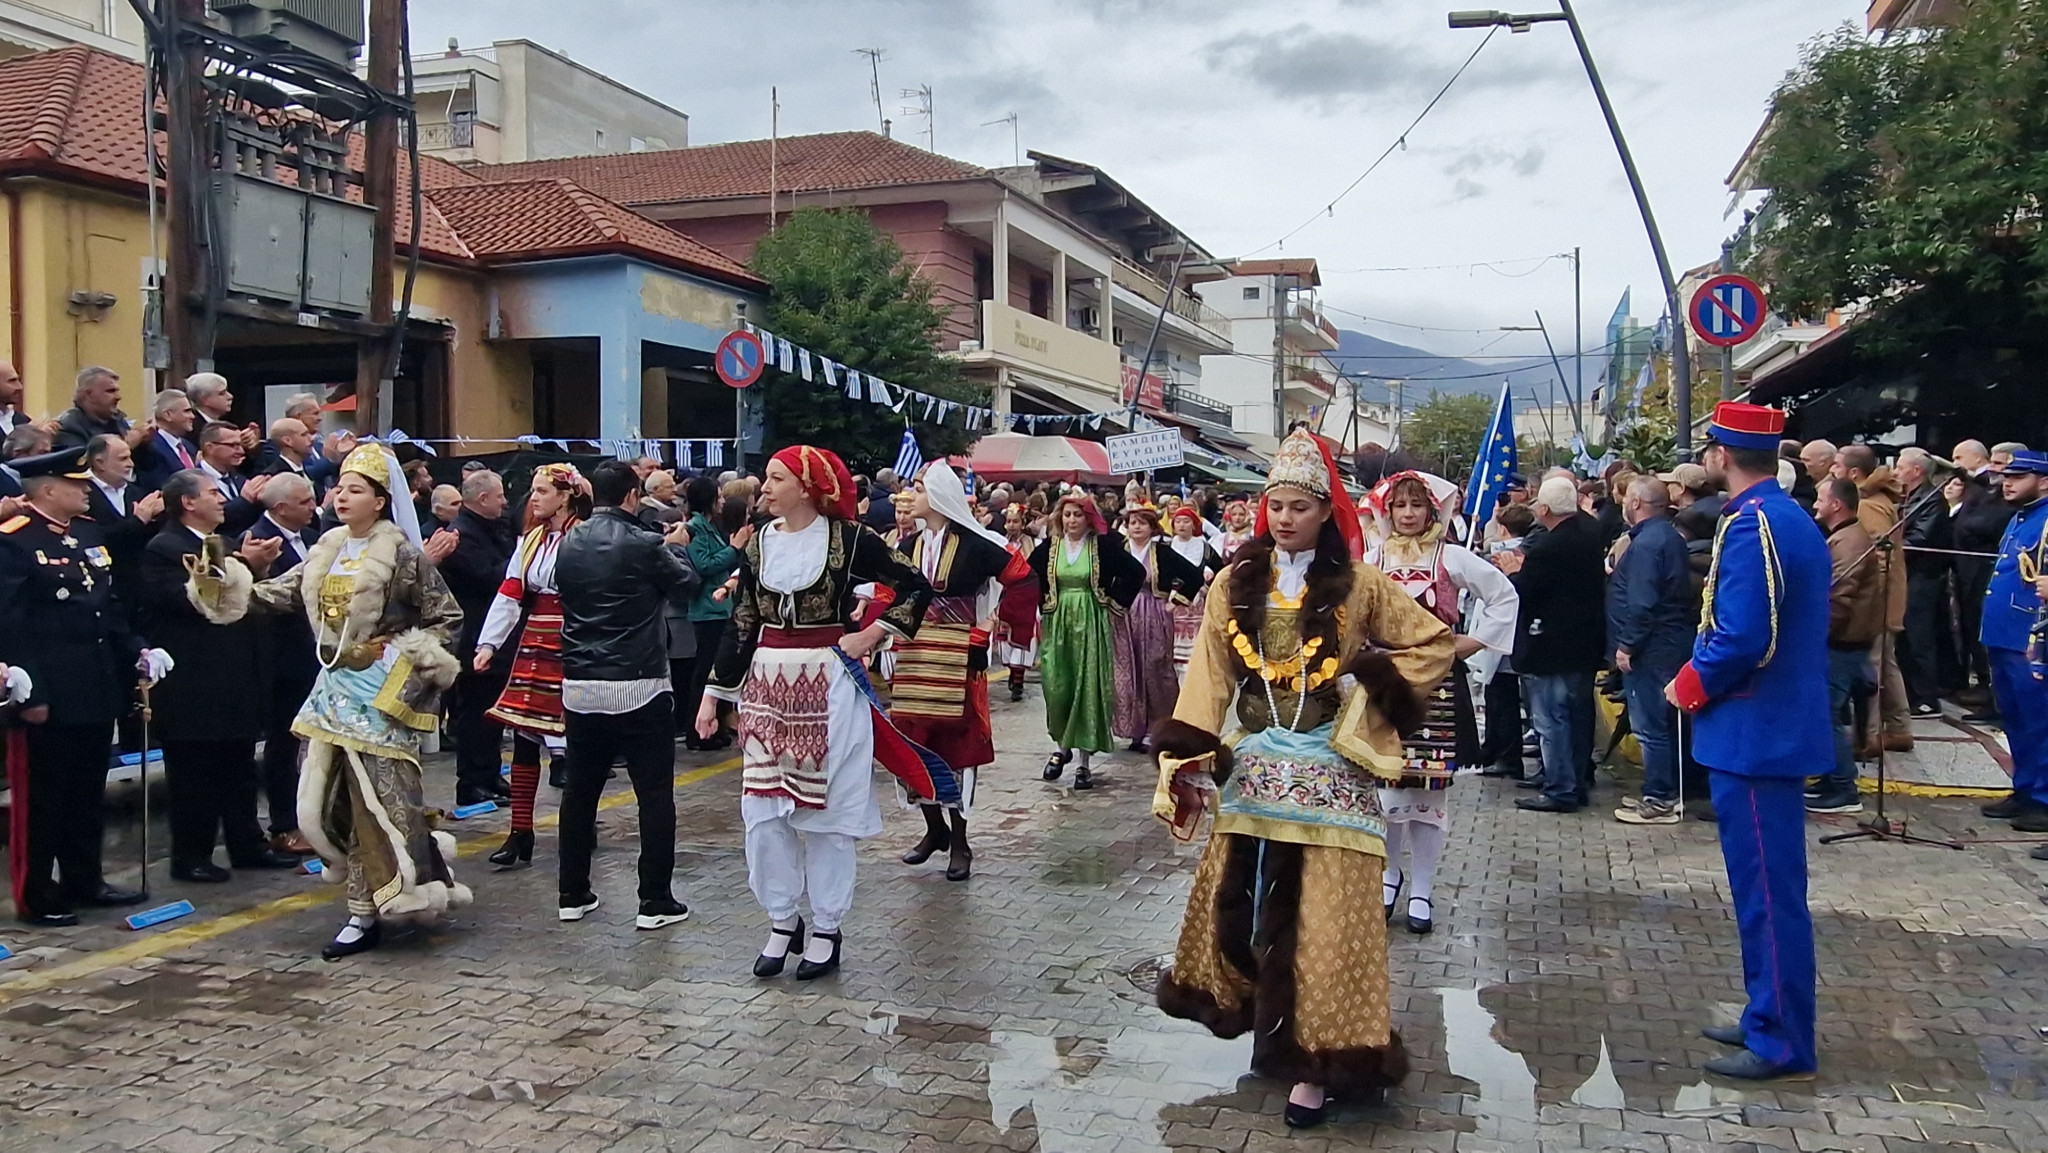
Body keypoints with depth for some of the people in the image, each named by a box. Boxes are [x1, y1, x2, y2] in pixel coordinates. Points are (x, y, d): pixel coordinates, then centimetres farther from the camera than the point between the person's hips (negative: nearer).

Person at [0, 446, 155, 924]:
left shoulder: (88, 531, 13)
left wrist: (135, 650, 7)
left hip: (97, 689, 8)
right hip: (47, 696, -8)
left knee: (88, 792, 17)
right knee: (40, 797, 4)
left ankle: (84, 881, 29)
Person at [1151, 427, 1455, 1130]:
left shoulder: (1359, 586, -1)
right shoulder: (1237, 586, 5)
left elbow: (1436, 643, 5)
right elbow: (1208, 680, 0)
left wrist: (1373, 688, -7)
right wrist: (1185, 764, -9)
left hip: (1329, 774, -3)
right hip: (1252, 769, 3)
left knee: (1320, 918, -2)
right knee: (1240, 907, 9)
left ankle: (1312, 1060, 8)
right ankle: (1273, 1026, 30)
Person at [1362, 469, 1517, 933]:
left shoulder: (1452, 558, 2)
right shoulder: (1371, 559, 6)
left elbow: (1505, 595, 8)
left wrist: (1473, 641, 2)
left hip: (1438, 682, -1)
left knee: (1429, 788, 2)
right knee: (1387, 785, -1)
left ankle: (1421, 890, 13)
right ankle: (1390, 872, 23)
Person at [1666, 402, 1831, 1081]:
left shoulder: (1751, 525, -19)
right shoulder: (1792, 518, 13)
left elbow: (1742, 639, -26)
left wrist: (1690, 686, -10)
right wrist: (1705, 676, 10)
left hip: (1753, 734, -10)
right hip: (1778, 727, 10)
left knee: (1768, 890, -1)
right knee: (1766, 884, 18)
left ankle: (1782, 1044, 9)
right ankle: (1770, 1017, 29)